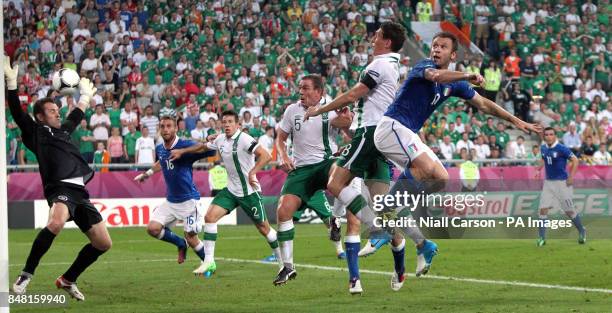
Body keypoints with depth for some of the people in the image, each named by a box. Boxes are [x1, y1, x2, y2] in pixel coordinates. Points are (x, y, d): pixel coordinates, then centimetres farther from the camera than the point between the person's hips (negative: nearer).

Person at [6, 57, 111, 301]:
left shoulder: (63, 130, 28)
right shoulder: (35, 131, 9)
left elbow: (76, 116, 47)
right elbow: (16, 112, -3)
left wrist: (86, 96, 58)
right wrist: (11, 82, -9)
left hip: (79, 192, 8)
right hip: (60, 189, -8)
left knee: (103, 244, 6)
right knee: (56, 224, -38)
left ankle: (68, 280, 22)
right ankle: (25, 276, -27)